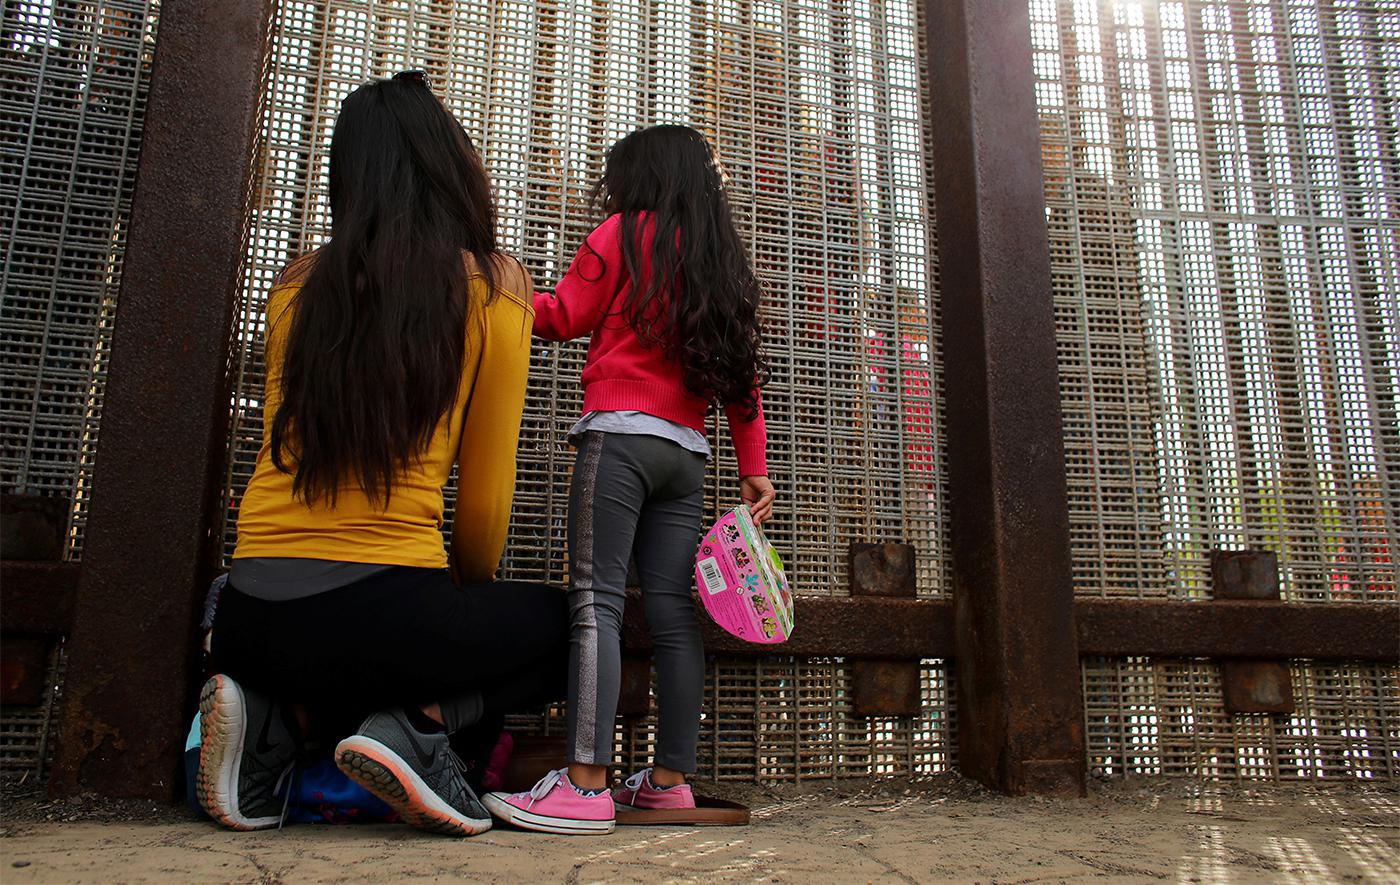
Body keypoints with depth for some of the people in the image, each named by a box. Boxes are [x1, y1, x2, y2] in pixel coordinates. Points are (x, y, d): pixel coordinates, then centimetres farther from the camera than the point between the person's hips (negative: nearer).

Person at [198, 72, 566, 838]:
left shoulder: (300, 280, 9)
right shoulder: (494, 283, -2)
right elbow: (486, 493, 2)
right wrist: (473, 587, 20)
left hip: (251, 619, 6)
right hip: (380, 607, -5)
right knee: (567, 627, 20)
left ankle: (282, 719, 6)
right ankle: (418, 724, -4)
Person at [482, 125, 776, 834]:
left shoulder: (627, 231, 5)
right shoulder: (723, 259, 21)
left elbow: (563, 317, 6)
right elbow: (742, 374, 16)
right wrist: (754, 469, 14)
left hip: (620, 434, -6)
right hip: (687, 452, 6)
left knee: (595, 601, -11)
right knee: (673, 612, 4)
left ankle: (586, 785, -17)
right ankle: (670, 780, 6)